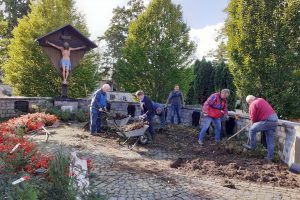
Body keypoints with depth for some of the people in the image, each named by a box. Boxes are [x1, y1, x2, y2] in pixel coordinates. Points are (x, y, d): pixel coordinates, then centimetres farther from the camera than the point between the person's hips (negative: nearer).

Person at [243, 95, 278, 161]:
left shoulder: (253, 104, -4)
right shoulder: (262, 100, 21)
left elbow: (253, 117, -5)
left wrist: (254, 123, 17)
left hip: (267, 120, -9)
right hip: (275, 119, 9)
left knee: (252, 130, 4)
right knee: (270, 139, 12)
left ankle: (252, 146, 13)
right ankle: (270, 156, 16)